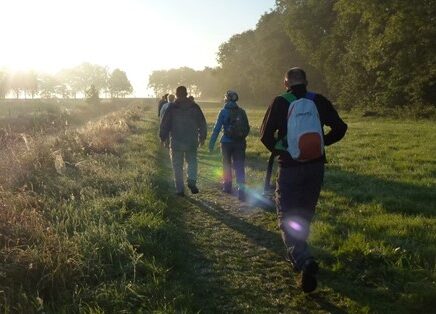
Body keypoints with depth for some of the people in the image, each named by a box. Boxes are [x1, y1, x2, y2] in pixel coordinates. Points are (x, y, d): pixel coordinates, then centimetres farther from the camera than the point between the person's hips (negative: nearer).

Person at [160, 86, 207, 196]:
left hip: (176, 142, -1)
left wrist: (163, 138, 11)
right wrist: (202, 137, 19)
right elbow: (202, 124, 8)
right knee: (192, 162, 17)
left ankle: (180, 190, 7)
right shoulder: (194, 107, 3)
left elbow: (164, 125, -1)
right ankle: (192, 182, -4)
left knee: (177, 166, 7)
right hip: (192, 142, 2)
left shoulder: (171, 108, -4)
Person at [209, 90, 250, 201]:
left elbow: (217, 129, -10)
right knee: (239, 167, 0)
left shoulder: (223, 112, -7)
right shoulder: (241, 111, 3)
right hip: (239, 143, 2)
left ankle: (227, 187, 29)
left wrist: (211, 143, -8)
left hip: (227, 142, -2)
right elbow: (247, 128, 8)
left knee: (227, 165, 17)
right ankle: (241, 191, -11)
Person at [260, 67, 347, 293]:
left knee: (288, 218, 1)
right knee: (305, 215, 20)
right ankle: (298, 253, 35)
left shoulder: (280, 103, -5)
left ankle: (304, 260, -20)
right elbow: (340, 128, 2)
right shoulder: (319, 101, 2)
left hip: (289, 167, -3)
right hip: (315, 166, 4)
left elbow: (266, 135, -6)